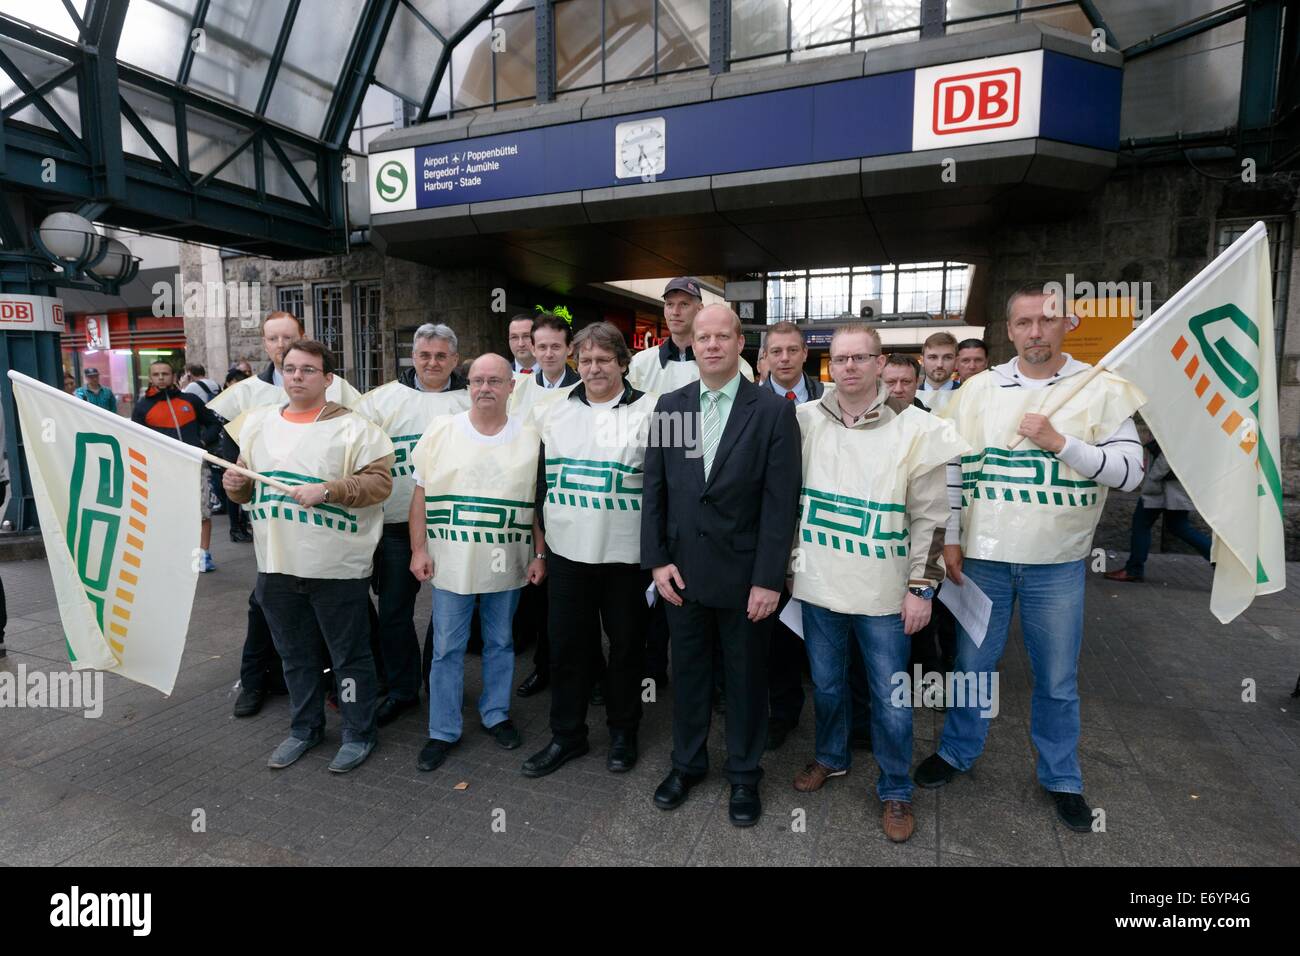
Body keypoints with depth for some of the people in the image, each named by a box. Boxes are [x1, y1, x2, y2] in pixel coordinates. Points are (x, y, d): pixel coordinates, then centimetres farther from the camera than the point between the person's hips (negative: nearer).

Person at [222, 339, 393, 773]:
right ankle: (305, 728, 38)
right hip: (277, 565, 6)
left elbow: (380, 481, -14)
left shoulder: (352, 427, -7)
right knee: (296, 655, 20)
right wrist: (236, 483, -3)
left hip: (338, 568, -5)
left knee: (349, 655, 7)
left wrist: (327, 490, -23)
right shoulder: (257, 422, 11)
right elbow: (247, 484, 19)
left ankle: (359, 733, 24)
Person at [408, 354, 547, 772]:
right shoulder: (440, 431, -1)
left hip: (507, 565, 1)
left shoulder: (530, 436, 1)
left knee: (500, 643, 15)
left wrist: (540, 555, -1)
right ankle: (443, 731, 23)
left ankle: (496, 713, 34)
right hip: (451, 563, 0)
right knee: (447, 648, 8)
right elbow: (421, 495, 2)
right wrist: (418, 549, -3)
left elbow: (540, 501, 3)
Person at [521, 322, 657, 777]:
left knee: (626, 645, 11)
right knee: (567, 645, 11)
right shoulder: (555, 413, 9)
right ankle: (566, 735, 29)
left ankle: (623, 732, 31)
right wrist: (542, 538, 12)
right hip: (567, 552, 4)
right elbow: (544, 481, 14)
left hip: (626, 553, -3)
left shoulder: (649, 411, -4)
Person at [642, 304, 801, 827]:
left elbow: (781, 501, -10)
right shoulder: (669, 405, 3)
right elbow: (654, 489, 4)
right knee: (687, 671, 17)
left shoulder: (773, 410, -8)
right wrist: (657, 560, -2)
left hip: (744, 574, -2)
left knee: (746, 677, 14)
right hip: (682, 568, 3)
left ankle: (744, 774, 35)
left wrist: (768, 580, -13)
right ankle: (687, 763, 39)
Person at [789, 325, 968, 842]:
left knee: (891, 698, 9)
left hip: (884, 595, -2)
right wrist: (791, 564, 8)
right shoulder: (805, 421, 0)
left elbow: (930, 516, -4)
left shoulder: (915, 427, -7)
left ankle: (895, 790, 31)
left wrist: (921, 587, -6)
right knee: (826, 683, 19)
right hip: (818, 587, 3)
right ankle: (831, 757, 43)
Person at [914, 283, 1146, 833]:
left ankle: (1061, 777, 35)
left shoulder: (1101, 389, -3)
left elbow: (1130, 472, -7)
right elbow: (955, 469, 3)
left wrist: (1059, 442, -19)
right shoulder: (979, 389, 0)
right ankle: (958, 751, 35)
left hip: (1058, 562, 0)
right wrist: (950, 538, -1)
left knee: (1058, 679, 14)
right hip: (983, 556, 1)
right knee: (973, 664, 14)